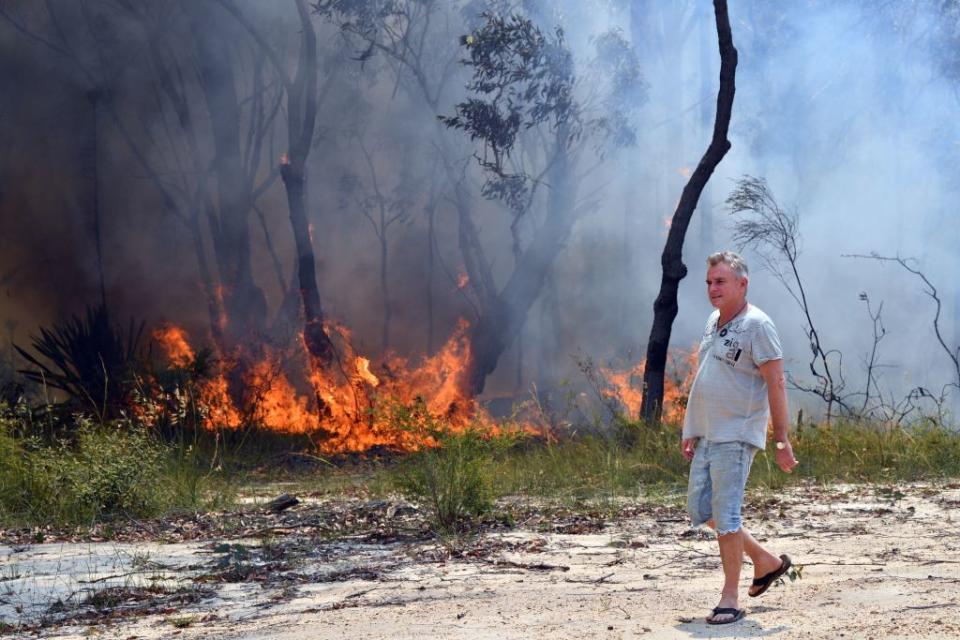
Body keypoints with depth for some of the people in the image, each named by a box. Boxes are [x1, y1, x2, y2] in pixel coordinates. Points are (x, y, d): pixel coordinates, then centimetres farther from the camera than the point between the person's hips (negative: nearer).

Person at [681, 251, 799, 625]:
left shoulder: (757, 325, -12)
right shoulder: (713, 321, 14)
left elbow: (776, 384, -15)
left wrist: (782, 440, -18)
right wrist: (692, 430, 22)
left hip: (736, 436, -9)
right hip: (707, 435, 9)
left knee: (725, 515, -8)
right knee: (699, 510, 12)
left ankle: (730, 598, 4)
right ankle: (765, 561, 27)